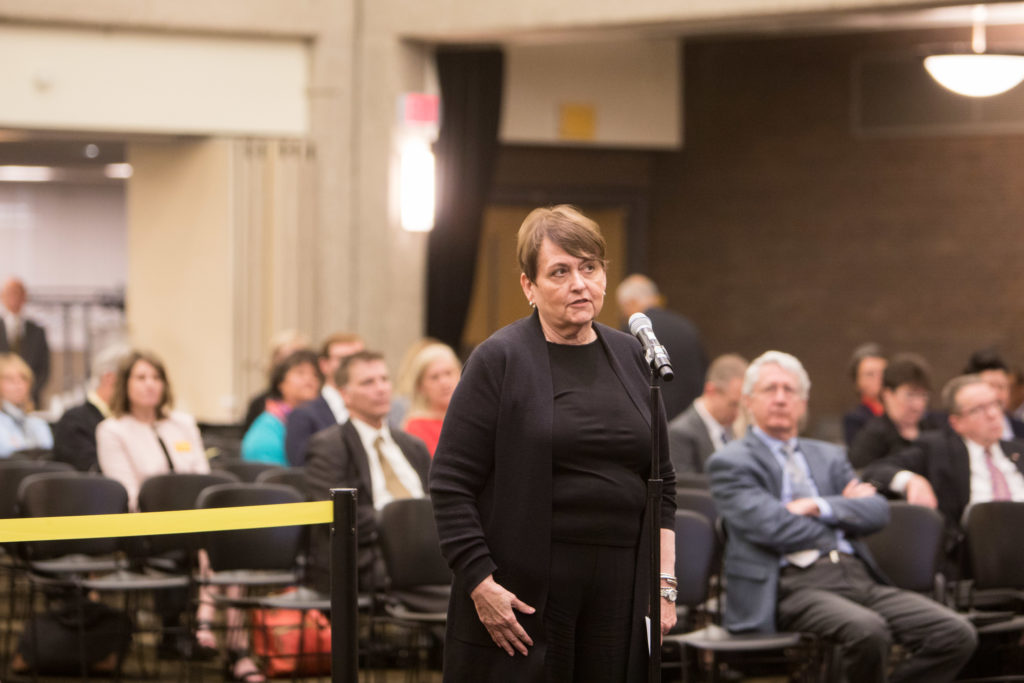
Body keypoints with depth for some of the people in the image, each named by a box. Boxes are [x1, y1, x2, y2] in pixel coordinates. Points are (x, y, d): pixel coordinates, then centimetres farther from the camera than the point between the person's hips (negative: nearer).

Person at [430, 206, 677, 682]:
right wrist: (480, 584, -13)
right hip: (523, 596, -4)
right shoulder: (499, 360, -4)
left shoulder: (631, 356, 12)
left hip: (618, 590, 4)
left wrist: (664, 580, 8)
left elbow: (662, 481, 17)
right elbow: (450, 484, -7)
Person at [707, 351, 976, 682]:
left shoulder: (828, 456, 25)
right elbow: (770, 528, -8)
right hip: (794, 584, -6)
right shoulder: (729, 463, 7)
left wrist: (820, 506, -5)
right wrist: (844, 510, 6)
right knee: (868, 630, -37)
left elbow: (878, 512, 11)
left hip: (857, 577, 6)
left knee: (957, 635, -17)